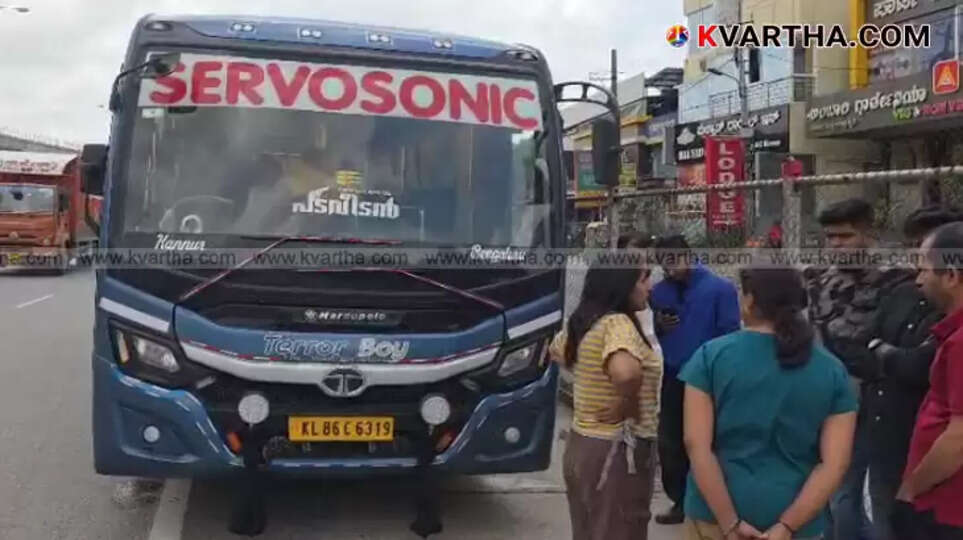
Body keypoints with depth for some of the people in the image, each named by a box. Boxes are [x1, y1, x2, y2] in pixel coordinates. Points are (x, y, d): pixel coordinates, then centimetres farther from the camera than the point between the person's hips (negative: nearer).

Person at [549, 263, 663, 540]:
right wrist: (628, 405, -21)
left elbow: (556, 350, 28)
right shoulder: (617, 323, -20)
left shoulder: (583, 321, 7)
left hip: (580, 444, 9)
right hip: (616, 453, -9)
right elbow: (626, 372, -40)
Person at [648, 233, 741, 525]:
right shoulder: (659, 291, 5)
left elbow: (729, 335, -12)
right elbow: (653, 336, 12)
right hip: (673, 377, 5)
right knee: (669, 442, 12)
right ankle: (681, 501, 27)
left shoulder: (720, 288, -11)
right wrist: (659, 326, -10)